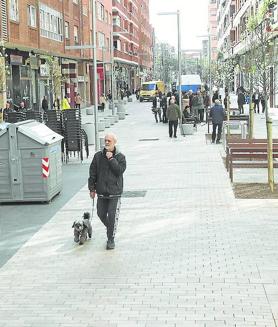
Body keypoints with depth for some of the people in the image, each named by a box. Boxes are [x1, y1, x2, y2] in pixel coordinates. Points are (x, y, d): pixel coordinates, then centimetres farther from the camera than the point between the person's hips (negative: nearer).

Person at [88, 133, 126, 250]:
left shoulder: (120, 157, -2)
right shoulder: (98, 156, 3)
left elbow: (120, 170, -16)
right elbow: (92, 173, 6)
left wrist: (111, 159, -16)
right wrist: (92, 188, 5)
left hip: (115, 192, -3)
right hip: (101, 192, 3)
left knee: (112, 216, -5)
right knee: (101, 214, 12)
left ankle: (111, 239, 7)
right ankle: (110, 229, 39)